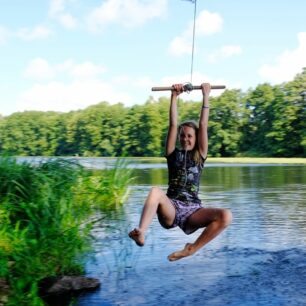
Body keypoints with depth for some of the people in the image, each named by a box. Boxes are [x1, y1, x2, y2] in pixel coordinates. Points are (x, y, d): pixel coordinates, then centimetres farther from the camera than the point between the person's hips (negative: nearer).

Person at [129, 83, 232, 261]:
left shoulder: (200, 155, 13)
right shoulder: (173, 154, 13)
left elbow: (203, 125, 7)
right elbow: (173, 125, 5)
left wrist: (206, 96, 6)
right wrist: (174, 97, 4)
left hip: (193, 211, 1)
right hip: (171, 209, -1)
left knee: (226, 216, -27)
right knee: (155, 191, -34)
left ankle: (192, 249, -15)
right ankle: (141, 234, -52)